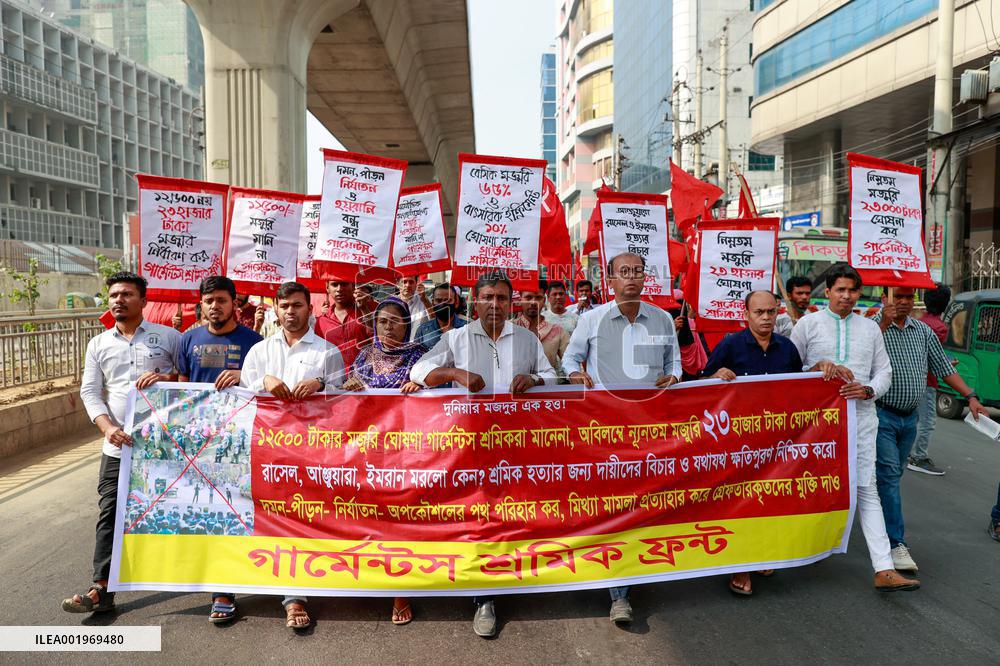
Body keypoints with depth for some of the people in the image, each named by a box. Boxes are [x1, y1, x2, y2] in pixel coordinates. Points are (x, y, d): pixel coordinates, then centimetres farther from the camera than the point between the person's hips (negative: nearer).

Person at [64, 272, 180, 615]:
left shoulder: (168, 336, 1)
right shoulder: (98, 344, 10)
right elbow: (90, 391, 6)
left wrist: (167, 377, -17)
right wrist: (108, 427, -10)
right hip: (118, 445, 3)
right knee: (110, 515, -1)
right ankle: (102, 590, 4)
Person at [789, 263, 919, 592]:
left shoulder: (870, 328, 14)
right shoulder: (808, 324, 4)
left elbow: (884, 371, 14)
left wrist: (868, 390, -7)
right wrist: (819, 366, -13)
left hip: (861, 417, 2)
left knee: (867, 490, -2)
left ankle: (884, 570, -3)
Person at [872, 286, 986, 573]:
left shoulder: (923, 331, 11)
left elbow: (943, 367, 14)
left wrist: (970, 396, 6)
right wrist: (885, 323, -28)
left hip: (909, 417, 6)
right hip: (882, 415, -6)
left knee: (893, 475, 15)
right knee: (888, 476, -8)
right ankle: (896, 543, -6)